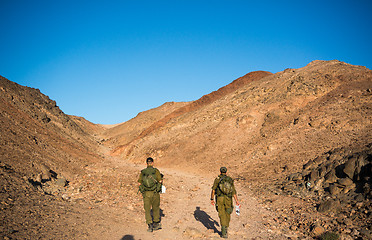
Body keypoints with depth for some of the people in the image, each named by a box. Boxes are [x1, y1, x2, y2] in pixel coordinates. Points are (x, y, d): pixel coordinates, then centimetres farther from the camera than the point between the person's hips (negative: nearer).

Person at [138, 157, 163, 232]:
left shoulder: (142, 172, -1)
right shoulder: (156, 171, -7)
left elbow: (139, 183, 2)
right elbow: (160, 181, -7)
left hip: (146, 193, 1)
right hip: (155, 193, -1)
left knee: (147, 210, 9)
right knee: (156, 208, 17)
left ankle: (150, 225, 1)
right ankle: (156, 224, 28)